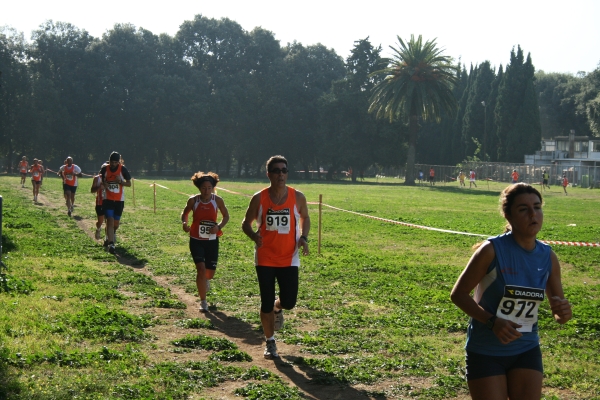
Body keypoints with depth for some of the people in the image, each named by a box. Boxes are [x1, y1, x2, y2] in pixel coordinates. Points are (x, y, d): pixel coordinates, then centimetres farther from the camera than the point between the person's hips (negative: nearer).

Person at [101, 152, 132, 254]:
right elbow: (101, 180, 15)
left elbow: (129, 183, -1)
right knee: (110, 221, -15)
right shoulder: (104, 169, -2)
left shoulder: (122, 169, -7)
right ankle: (111, 244, -20)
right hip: (108, 199, -1)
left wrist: (120, 181, -20)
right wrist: (103, 184, -9)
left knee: (116, 223, 11)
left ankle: (110, 237, 43)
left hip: (119, 200, 1)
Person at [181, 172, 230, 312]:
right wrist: (184, 223, -15)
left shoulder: (217, 200, -8)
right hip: (196, 240, -1)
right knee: (201, 268, -14)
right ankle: (203, 302, -1)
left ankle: (205, 280, 49)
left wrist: (219, 226, -15)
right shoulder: (193, 200, -9)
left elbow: (226, 216, 5)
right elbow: (184, 213, 7)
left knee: (210, 272, 8)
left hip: (212, 240, 1)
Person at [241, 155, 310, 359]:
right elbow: (246, 223, 3)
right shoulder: (259, 198, -7)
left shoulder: (298, 197, -4)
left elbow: (304, 217, 14)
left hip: (289, 259, 1)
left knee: (289, 302, -2)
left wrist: (303, 237, -5)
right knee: (266, 303, 1)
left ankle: (277, 309, 36)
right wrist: (254, 236, -19)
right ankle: (270, 343, 19)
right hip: (265, 259, -1)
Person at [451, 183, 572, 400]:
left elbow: (558, 314, 6)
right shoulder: (492, 250, -17)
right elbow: (459, 294, -12)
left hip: (527, 351, 4)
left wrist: (563, 312, -18)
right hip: (486, 352, -4)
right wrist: (492, 322, -26)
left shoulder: (548, 257, -3)